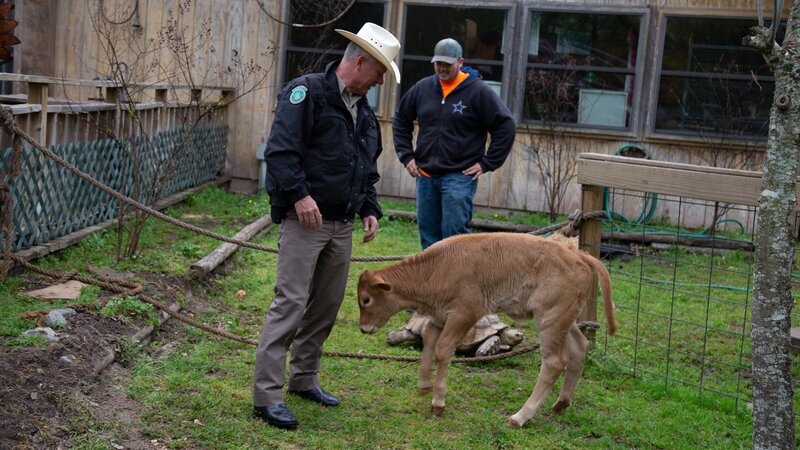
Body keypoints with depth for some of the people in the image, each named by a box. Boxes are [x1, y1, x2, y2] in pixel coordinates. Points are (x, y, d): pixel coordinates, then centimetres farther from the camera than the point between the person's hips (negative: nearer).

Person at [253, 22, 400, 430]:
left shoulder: (363, 110, 17)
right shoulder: (307, 91, -9)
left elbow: (368, 169, 25)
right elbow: (280, 149, -18)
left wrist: (370, 209, 13)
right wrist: (298, 194, -26)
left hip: (342, 226, 8)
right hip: (304, 221, -8)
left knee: (327, 305, 13)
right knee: (290, 303, -10)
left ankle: (303, 379, 28)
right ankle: (267, 394, -6)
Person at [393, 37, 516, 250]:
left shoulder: (478, 91, -5)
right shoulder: (423, 88, 7)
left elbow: (506, 126, -5)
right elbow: (401, 121, 21)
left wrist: (487, 163, -7)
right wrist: (406, 155, 11)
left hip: (459, 176, -5)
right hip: (425, 175, 5)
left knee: (454, 233, -9)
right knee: (428, 234, 9)